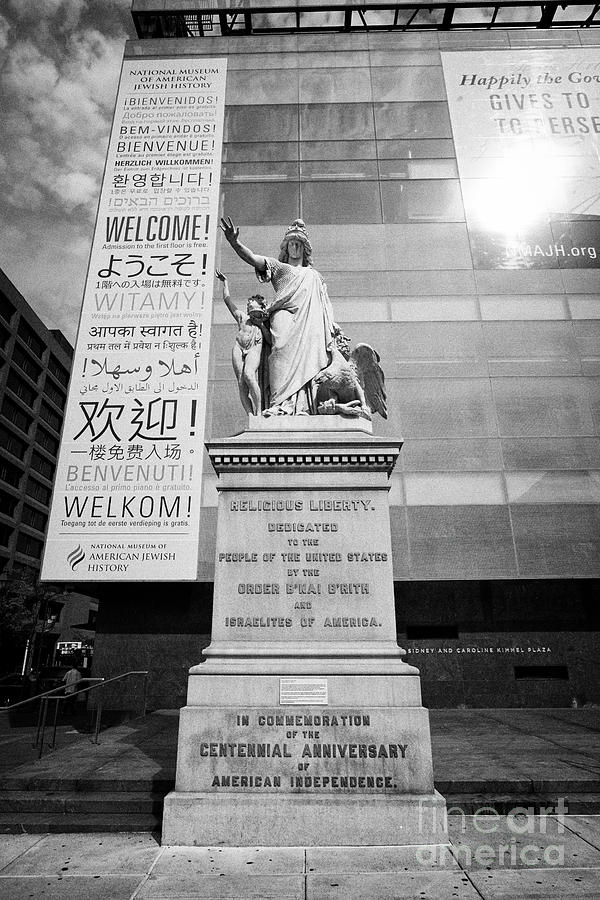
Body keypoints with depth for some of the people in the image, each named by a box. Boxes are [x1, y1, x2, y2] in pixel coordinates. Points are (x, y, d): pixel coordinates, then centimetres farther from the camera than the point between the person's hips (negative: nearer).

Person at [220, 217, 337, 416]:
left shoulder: (313, 275, 36)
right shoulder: (278, 268, 27)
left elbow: (325, 302, 29)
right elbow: (252, 258, 11)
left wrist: (332, 324, 11)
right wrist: (235, 243, -7)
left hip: (310, 320, 3)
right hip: (284, 315, -3)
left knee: (307, 356, -20)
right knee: (284, 352, -28)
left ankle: (302, 407, -31)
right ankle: (281, 405, -41)